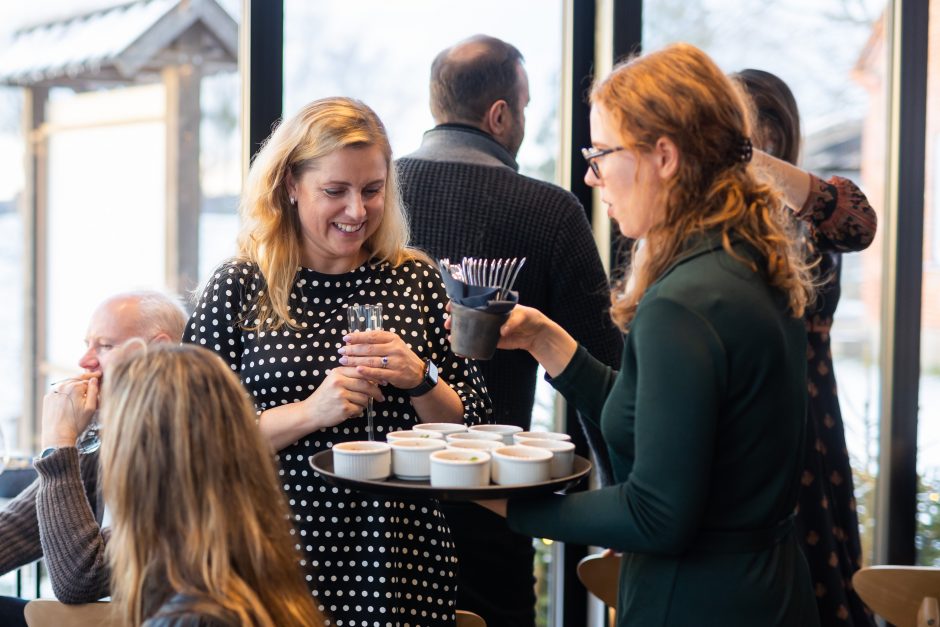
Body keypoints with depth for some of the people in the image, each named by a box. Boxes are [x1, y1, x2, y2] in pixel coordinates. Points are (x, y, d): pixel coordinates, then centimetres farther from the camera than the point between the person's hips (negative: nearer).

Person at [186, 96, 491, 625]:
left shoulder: (417, 280, 5)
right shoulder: (240, 289, -2)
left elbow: (473, 429, 5)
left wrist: (419, 379, -14)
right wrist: (309, 412, -19)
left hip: (401, 560, 2)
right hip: (279, 562, -2)